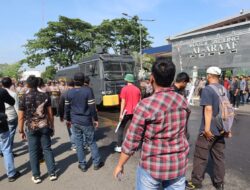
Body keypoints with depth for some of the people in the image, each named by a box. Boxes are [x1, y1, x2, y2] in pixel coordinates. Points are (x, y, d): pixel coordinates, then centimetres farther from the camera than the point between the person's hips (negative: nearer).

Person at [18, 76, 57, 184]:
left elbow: (21, 117, -6)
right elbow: (50, 114, -1)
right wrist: (52, 127, 9)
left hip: (31, 128, -1)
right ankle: (52, 173, 17)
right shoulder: (45, 96, -3)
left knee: (33, 152, 10)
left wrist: (21, 131, 5)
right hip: (44, 127, 1)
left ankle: (36, 176, 20)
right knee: (47, 149, 10)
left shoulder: (23, 98, -7)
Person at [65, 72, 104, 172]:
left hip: (75, 122, 3)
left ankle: (82, 165, 20)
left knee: (79, 143, 11)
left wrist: (68, 119, 20)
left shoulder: (69, 92, 0)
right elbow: (92, 107, -12)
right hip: (86, 121, -3)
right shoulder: (87, 91, -11)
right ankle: (97, 163, 19)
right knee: (91, 142, 10)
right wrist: (95, 119, -2)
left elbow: (67, 108, 7)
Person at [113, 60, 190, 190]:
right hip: (179, 165, 5)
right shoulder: (183, 101, -4)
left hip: (152, 166, -4)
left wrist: (120, 165, -1)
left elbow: (131, 140, -15)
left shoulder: (146, 105, -21)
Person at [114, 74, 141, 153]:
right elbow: (139, 102, 8)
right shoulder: (137, 89, 4)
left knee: (121, 128, 8)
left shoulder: (124, 89, -9)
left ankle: (119, 146, 10)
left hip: (126, 112, -4)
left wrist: (121, 113, -10)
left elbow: (123, 102, -12)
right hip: (135, 112, 4)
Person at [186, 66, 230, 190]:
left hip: (209, 130, -7)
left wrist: (207, 128, -20)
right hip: (220, 129, 8)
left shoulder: (207, 89, -14)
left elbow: (208, 109, -22)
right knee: (219, 156, 15)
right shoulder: (224, 89, 11)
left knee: (201, 157, 4)